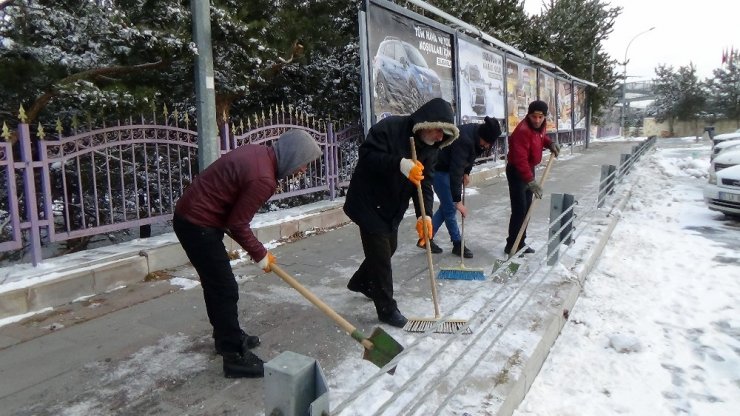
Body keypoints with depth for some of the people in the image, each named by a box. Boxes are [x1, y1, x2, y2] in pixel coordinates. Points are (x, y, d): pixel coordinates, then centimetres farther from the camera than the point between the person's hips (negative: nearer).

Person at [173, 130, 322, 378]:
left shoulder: (258, 153, 5)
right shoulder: (264, 179, -24)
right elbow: (237, 224, -17)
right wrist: (260, 255, -4)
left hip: (191, 216, 10)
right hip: (198, 225, -10)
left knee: (216, 285, 21)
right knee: (225, 290, -2)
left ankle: (227, 337, 38)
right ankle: (235, 357, 8)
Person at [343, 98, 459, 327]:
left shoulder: (430, 148, -2)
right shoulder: (389, 128, -24)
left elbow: (425, 183, -6)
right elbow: (367, 155, -30)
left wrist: (424, 214, -22)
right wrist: (399, 164, -45)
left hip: (393, 206, 8)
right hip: (369, 202, -8)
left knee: (388, 248, 19)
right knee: (380, 253, -5)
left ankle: (361, 282, 45)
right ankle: (387, 309, 8)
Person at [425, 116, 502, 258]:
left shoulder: (477, 133, -10)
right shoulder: (465, 140, -35)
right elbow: (455, 172, -35)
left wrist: (467, 172, 1)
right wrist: (458, 201, -32)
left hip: (451, 167, 9)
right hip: (439, 168, -9)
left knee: (447, 205, 9)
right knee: (450, 208, -4)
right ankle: (458, 244, 8)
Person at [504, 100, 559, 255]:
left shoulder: (540, 126, 0)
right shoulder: (523, 131, -29)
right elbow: (520, 160, -35)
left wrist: (550, 143, 2)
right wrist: (530, 181, -40)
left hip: (529, 169, 9)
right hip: (516, 172, -9)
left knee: (526, 208, 14)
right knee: (519, 210, -11)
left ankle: (520, 243, 24)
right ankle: (512, 246, -2)